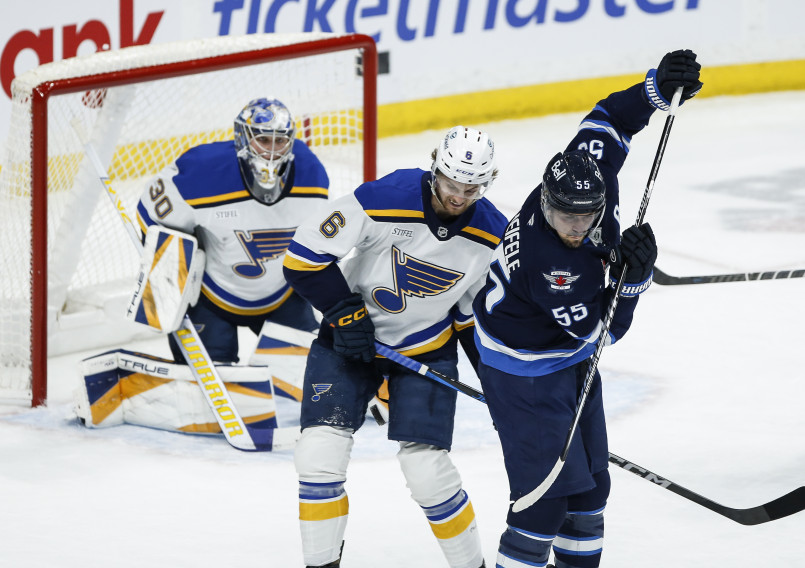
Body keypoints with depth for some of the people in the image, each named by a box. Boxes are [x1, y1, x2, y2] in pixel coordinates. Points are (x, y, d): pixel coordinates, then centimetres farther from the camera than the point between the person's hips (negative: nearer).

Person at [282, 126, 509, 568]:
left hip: (427, 348, 1)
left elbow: (478, 311, 4)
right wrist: (344, 313, -19)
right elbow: (303, 257, -19)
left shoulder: (492, 236, -13)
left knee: (427, 469, -11)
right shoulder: (382, 201, -26)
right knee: (320, 456, -12)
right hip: (350, 333, -1)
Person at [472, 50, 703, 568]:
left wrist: (658, 88, -13)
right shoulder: (547, 263, -36)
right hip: (525, 367, -9)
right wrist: (632, 277, -36)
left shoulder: (589, 172, -19)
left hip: (572, 358, 9)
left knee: (590, 480, 16)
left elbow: (608, 121, 0)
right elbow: (603, 330, -26)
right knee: (551, 485, -12)